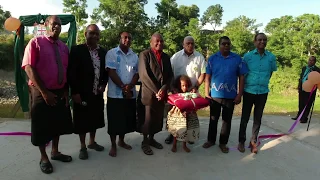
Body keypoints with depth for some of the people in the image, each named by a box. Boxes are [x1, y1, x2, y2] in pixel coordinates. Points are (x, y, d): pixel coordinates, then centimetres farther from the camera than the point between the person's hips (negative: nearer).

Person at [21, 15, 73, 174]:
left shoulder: (64, 47, 8)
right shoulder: (36, 42, -8)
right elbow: (29, 68, -14)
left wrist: (66, 91, 2)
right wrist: (44, 92, -18)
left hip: (60, 92, 5)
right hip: (41, 93, -5)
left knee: (58, 123, 16)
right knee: (42, 126, 8)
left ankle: (55, 152, 37)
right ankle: (43, 158, 27)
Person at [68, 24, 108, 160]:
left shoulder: (103, 52, 6)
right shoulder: (77, 50, -8)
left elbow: (106, 71, 13)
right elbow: (71, 73, -10)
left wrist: (103, 85, -2)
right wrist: (74, 92, -14)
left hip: (97, 93, 5)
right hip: (82, 93, -4)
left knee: (95, 119, 16)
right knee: (82, 120, 7)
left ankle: (92, 142, 35)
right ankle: (83, 147, 24)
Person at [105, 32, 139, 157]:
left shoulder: (134, 56, 11)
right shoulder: (112, 53, -3)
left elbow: (137, 73, 6)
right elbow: (111, 72, -10)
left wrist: (130, 86, -13)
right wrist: (123, 87, -14)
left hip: (130, 94, 5)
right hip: (115, 93, -4)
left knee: (127, 119, 13)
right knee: (114, 120, 3)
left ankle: (121, 141, 32)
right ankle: (113, 145, 17)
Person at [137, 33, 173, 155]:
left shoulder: (166, 57, 13)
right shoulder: (145, 54, -5)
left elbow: (170, 75, 9)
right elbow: (144, 75, -14)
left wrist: (163, 89, -8)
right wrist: (156, 91, -16)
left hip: (162, 93, 6)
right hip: (148, 93, -5)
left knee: (157, 118, 12)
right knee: (147, 118, 3)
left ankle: (151, 139, 29)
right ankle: (145, 142, 19)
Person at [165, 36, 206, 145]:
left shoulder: (199, 57, -2)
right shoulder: (176, 56, -3)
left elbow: (203, 74, 0)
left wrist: (196, 87, -9)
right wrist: (173, 87, -9)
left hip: (192, 91, 1)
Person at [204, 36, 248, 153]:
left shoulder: (237, 59, -1)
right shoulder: (212, 58, 0)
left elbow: (241, 77, 0)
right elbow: (207, 77, 0)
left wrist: (239, 95, -4)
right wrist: (206, 93, -5)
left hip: (230, 96, 0)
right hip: (215, 95, 0)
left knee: (227, 120, 10)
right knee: (213, 119, 12)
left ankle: (223, 143, 25)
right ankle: (211, 140, 29)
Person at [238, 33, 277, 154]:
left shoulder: (271, 57, 0)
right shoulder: (247, 56, -5)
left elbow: (271, 72, 15)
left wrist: (263, 82, 10)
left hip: (263, 92, 2)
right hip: (249, 91, -2)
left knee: (258, 118, 10)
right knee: (245, 117, 6)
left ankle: (253, 142, 24)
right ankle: (241, 141, 20)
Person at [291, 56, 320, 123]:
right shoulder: (304, 68, 12)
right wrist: (299, 87, 12)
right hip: (302, 89, 6)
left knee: (307, 105, 2)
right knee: (301, 104, 15)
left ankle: (304, 118, 10)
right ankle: (299, 116, 26)